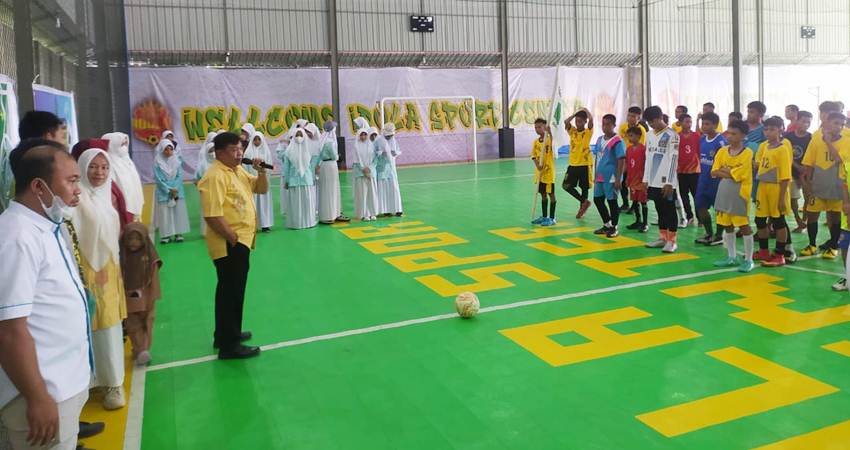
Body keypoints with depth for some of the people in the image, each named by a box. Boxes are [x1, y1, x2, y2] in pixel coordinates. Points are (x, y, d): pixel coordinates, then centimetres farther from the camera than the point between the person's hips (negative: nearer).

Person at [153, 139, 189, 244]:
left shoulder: (177, 161, 3)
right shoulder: (157, 162, -5)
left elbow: (180, 176, -1)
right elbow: (158, 179, -7)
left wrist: (175, 189, -12)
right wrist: (169, 190, -13)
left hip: (177, 191, 2)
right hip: (164, 193, -2)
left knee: (178, 212, 3)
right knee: (165, 213, -2)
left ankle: (178, 233, 8)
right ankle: (165, 235, 1)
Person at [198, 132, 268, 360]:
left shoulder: (239, 170, 10)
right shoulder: (215, 176, -19)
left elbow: (262, 189, 16)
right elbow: (213, 215, -26)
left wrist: (261, 172, -2)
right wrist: (233, 238, -21)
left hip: (241, 241, 10)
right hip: (229, 244, -10)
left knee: (231, 290, 20)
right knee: (231, 291, -3)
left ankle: (226, 333, 34)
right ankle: (229, 345, 6)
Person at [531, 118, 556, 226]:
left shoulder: (549, 139, -8)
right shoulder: (535, 142, 8)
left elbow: (552, 142, -32)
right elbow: (533, 155, 3)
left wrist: (549, 132, -46)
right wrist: (537, 165, -14)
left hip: (549, 171, -6)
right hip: (539, 172, 6)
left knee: (551, 194, 0)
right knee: (543, 194, 14)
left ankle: (552, 218, 6)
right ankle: (544, 217, 24)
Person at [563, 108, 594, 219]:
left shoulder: (588, 132, -5)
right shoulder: (572, 131, 5)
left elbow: (591, 119, -22)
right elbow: (566, 122, -13)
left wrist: (586, 110, -6)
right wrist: (576, 112, -5)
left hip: (584, 164, -4)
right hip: (573, 164, 4)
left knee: (584, 187, 6)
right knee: (566, 185, 0)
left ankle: (582, 207, 19)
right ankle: (584, 201, 10)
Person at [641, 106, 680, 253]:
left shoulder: (671, 135, -9)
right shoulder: (649, 135, 12)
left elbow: (673, 159, -13)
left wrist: (669, 182, -16)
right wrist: (646, 179, 12)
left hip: (666, 182, -6)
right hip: (653, 181, 6)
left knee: (670, 210, 0)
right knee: (660, 210, 13)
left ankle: (672, 240, 5)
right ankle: (663, 237, 21)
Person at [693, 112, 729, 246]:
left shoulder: (721, 141, -16)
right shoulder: (702, 139, 6)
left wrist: (716, 173, -16)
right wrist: (702, 172, 13)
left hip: (716, 179, -7)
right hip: (703, 178, 7)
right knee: (700, 206, 9)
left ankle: (718, 236, 18)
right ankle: (709, 233, 24)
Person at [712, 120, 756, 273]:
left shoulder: (747, 153, -12)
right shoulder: (722, 151, 6)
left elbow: (736, 175, -18)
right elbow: (714, 172, 0)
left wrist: (722, 170, -6)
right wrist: (730, 173, -12)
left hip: (739, 194, -6)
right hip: (724, 193, 6)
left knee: (744, 226, -1)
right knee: (727, 225, 12)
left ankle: (748, 260, 7)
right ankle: (732, 257, 25)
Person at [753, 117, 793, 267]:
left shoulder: (782, 149, -14)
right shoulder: (763, 146, 6)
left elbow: (785, 176, -16)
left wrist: (782, 198, -18)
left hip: (776, 188, -7)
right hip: (763, 187, 7)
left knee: (778, 222, 2)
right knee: (760, 220, 13)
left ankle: (779, 255, 12)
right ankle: (764, 251, 28)